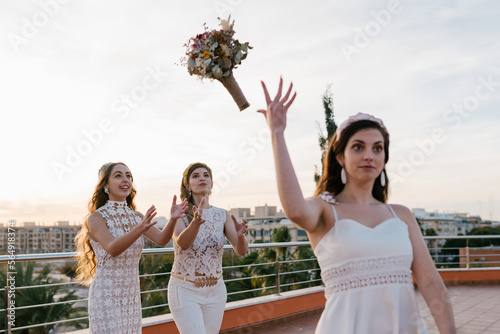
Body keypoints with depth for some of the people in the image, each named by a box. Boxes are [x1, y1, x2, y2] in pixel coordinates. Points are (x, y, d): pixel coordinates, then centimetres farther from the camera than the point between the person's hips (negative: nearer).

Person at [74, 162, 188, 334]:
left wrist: (173, 219, -28)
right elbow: (112, 249, -27)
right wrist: (139, 229, -43)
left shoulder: (137, 217, 7)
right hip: (106, 297, -6)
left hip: (132, 297, 6)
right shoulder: (96, 218, -10)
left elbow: (161, 239, -8)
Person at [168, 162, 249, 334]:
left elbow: (241, 250, -11)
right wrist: (196, 223, -48)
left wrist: (240, 236, -35)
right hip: (185, 291, -4)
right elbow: (182, 244, -28)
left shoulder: (223, 215, 1)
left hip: (215, 291, 4)